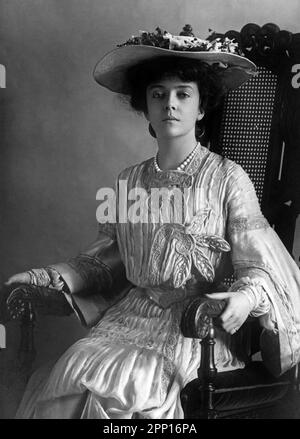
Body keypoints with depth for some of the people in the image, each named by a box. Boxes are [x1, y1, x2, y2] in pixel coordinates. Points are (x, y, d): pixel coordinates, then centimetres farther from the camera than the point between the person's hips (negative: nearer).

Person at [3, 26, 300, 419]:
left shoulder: (226, 178, -3)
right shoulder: (130, 181, 9)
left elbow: (257, 265, -4)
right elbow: (104, 259, 12)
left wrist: (246, 296, -26)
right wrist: (47, 278, -2)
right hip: (131, 312, 4)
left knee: (132, 378, -27)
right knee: (74, 368, -20)